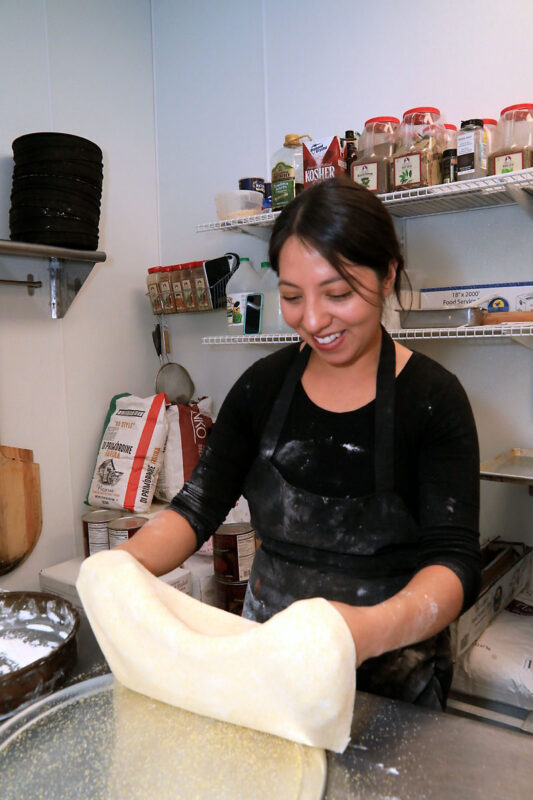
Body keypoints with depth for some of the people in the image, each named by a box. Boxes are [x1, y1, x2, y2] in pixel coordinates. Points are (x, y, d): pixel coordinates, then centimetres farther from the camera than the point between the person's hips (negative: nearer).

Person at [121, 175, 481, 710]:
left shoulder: (433, 399, -17)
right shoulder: (264, 385, -6)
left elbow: (454, 561, -24)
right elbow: (199, 505, -7)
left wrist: (373, 628, -44)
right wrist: (128, 563, -27)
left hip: (390, 672, -3)